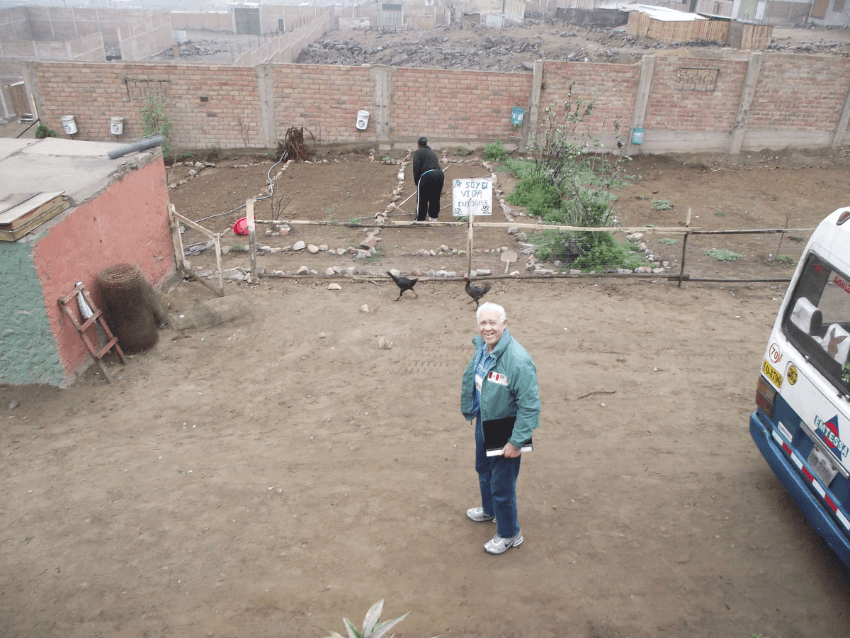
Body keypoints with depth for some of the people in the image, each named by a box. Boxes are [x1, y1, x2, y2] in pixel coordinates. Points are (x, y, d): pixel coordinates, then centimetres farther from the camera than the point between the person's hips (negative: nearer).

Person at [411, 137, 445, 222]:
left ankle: (420, 219, 13)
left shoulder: (418, 152, 6)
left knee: (422, 200, 6)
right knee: (435, 199, 21)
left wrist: (416, 182, 1)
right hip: (440, 175, 6)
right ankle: (433, 217, 34)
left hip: (427, 176, -6)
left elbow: (416, 166, -7)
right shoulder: (432, 152, 27)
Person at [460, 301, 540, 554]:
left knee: (502, 485, 7)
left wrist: (516, 442, -23)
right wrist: (468, 403, 23)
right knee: (483, 470, 29)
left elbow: (530, 406, -27)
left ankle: (509, 534, 31)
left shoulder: (518, 360, -32)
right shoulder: (482, 346, -7)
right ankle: (489, 509, 56)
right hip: (483, 422, 8)